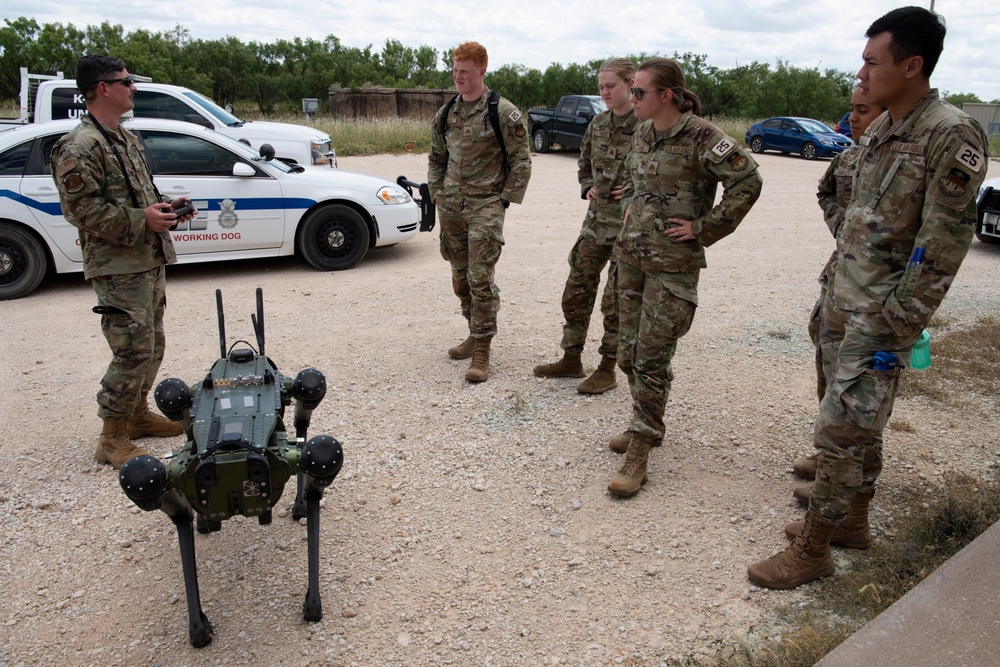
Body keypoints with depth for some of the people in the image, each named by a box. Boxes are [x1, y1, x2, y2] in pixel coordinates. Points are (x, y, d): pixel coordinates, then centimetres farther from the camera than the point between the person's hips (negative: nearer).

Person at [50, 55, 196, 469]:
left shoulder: (126, 139, 17)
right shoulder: (79, 148, -13)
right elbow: (82, 210, -19)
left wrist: (166, 207, 6)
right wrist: (141, 220, -22)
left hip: (151, 261, 10)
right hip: (117, 268, -10)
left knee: (152, 344, 17)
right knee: (133, 351, -9)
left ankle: (138, 414, 33)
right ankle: (112, 440, 3)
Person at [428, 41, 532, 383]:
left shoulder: (503, 113, -7)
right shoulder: (446, 113, 10)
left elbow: (521, 162, -4)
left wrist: (504, 200, -8)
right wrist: (437, 194, 10)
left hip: (485, 206, -6)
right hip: (450, 207, 6)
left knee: (480, 278, -10)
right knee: (460, 277, 12)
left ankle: (481, 352, -2)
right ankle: (475, 334, 29)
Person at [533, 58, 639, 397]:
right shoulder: (598, 123, 8)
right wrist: (588, 187, 6)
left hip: (629, 224, -6)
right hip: (597, 219, 7)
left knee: (616, 301, 1)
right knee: (576, 290, 10)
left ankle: (607, 369, 16)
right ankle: (571, 359, 24)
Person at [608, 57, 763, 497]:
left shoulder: (700, 136, -14)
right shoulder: (643, 132, 9)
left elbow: (747, 182, -15)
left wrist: (705, 228, -13)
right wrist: (630, 210, 12)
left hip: (672, 262, -7)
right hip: (631, 253, 7)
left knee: (651, 357, -5)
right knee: (628, 352, 12)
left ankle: (639, 452, 4)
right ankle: (647, 424, 32)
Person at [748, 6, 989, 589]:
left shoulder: (953, 138, -16)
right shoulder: (879, 133, 10)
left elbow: (941, 248, -19)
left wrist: (895, 329, -19)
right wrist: (840, 298, 15)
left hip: (884, 315, -8)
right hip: (852, 305, 8)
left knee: (839, 430, -4)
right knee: (857, 423, 19)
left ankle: (813, 551, 10)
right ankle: (853, 517, 36)